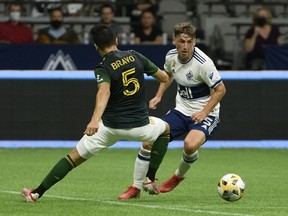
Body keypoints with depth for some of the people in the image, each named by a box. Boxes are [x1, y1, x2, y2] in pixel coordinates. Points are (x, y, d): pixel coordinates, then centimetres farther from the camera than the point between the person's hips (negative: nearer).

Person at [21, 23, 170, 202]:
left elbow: (104, 91, -31)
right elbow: (164, 77, 9)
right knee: (165, 129, 34)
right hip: (139, 125, 2)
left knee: (75, 156, 8)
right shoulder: (135, 56, 2)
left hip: (111, 126, -2)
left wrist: (95, 119, -46)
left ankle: (37, 193, 5)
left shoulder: (103, 68, -9)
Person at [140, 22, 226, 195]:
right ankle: (149, 181, 19)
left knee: (190, 145, -34)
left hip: (205, 114, -6)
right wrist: (158, 96, 9)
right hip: (181, 110, 6)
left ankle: (180, 175, -1)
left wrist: (204, 112, -21)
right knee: (150, 143, -9)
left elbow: (220, 90, -16)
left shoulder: (203, 63, -23)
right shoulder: (171, 56, -3)